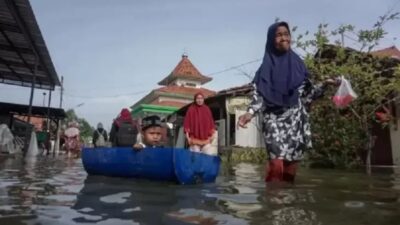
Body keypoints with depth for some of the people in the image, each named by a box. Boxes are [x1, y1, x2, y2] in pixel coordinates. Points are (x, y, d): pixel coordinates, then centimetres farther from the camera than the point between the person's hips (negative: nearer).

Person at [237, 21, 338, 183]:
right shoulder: (266, 66, 5)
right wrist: (249, 113, -20)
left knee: (291, 163, 2)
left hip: (295, 120, 3)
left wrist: (323, 85, -2)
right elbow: (259, 95, -3)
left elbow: (306, 92, 13)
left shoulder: (297, 63, 11)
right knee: (277, 164, -17)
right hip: (274, 120, -3)